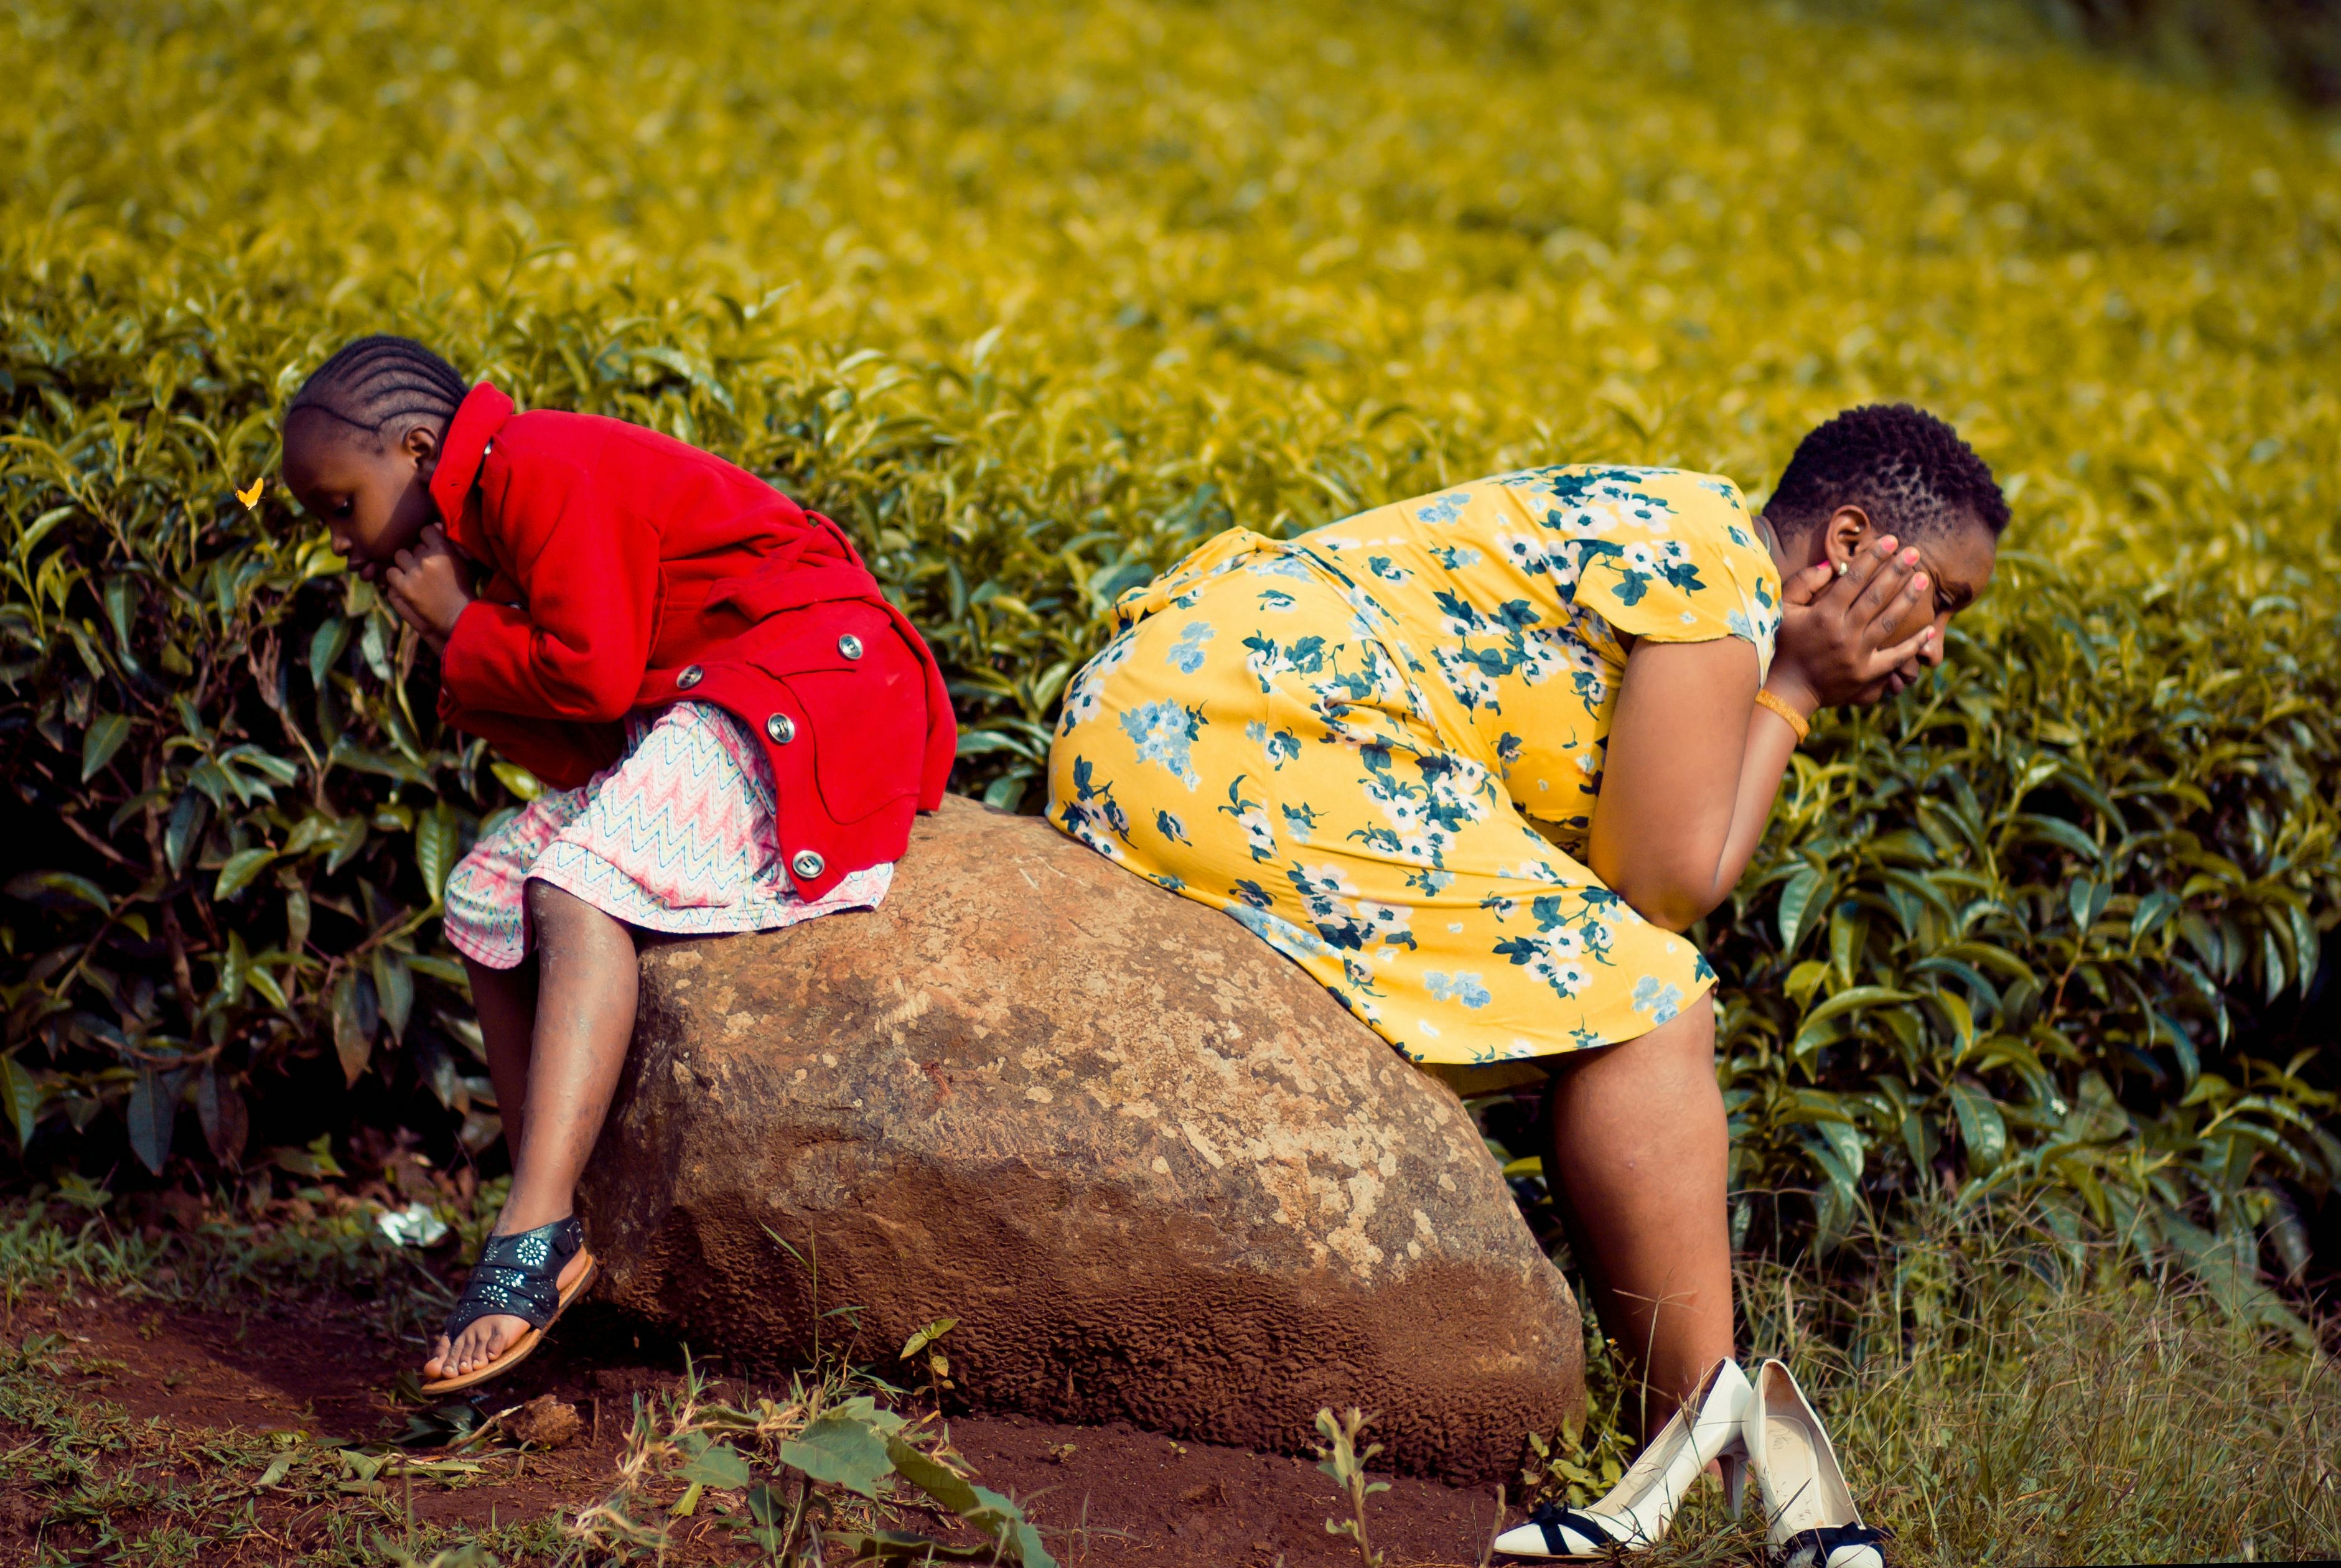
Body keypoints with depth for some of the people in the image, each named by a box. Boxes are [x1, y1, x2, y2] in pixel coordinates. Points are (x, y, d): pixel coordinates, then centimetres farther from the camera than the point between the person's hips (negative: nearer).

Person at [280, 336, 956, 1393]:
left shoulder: (541, 470, -13)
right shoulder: (494, 519, 18)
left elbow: (594, 674, -21)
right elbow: (583, 746, 9)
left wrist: (462, 631, -6)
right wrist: (464, 656, -5)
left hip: (803, 687, -11)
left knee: (580, 892, -28)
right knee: (488, 897, 7)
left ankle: (535, 1234, -39)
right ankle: (560, 1214, 4)